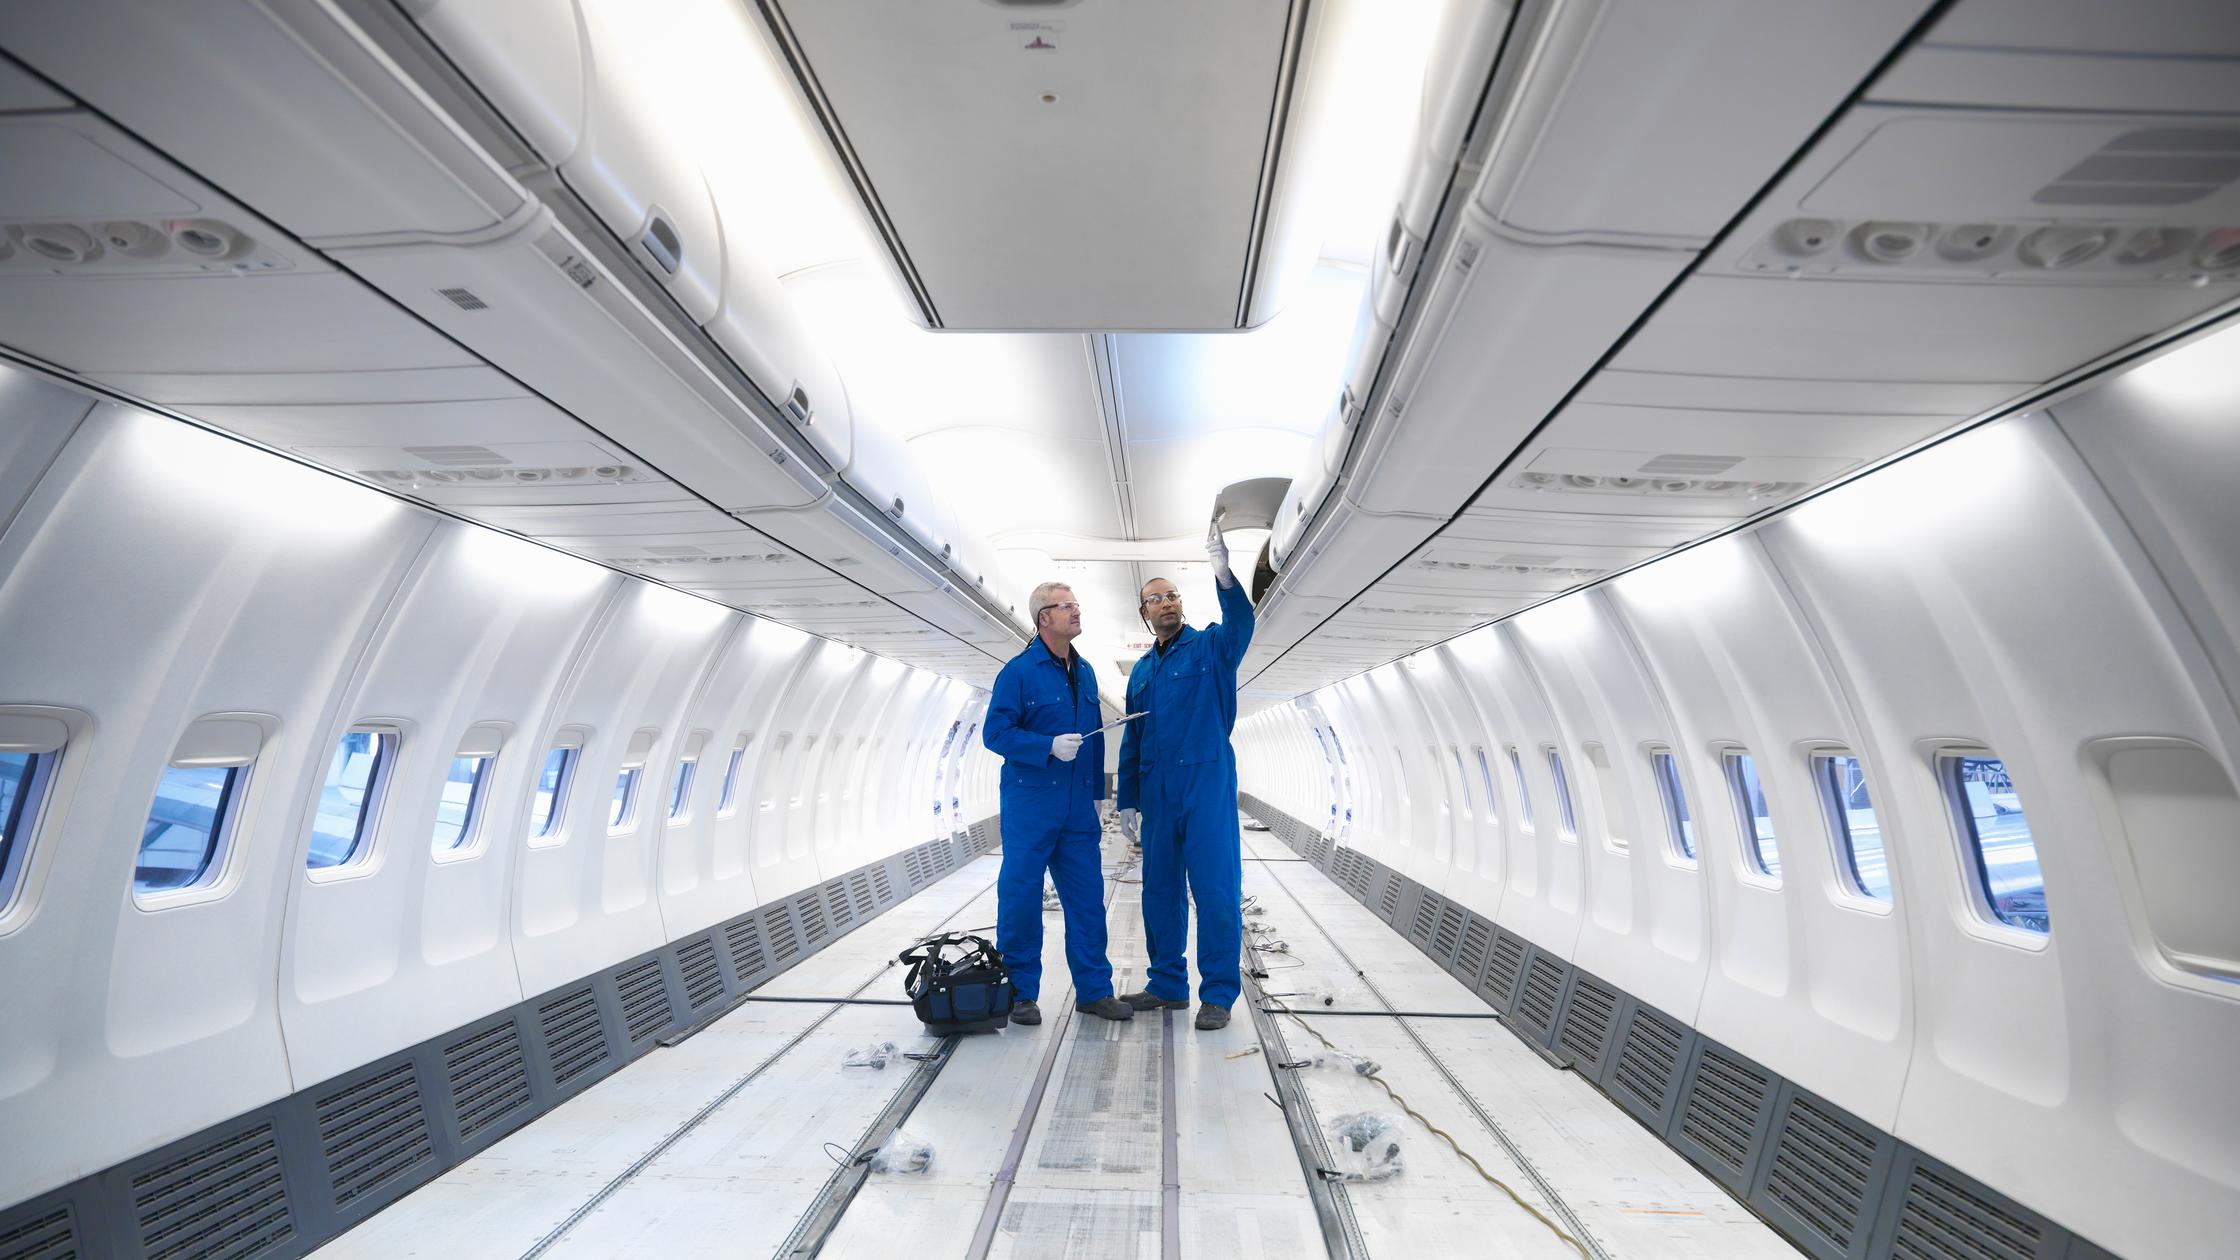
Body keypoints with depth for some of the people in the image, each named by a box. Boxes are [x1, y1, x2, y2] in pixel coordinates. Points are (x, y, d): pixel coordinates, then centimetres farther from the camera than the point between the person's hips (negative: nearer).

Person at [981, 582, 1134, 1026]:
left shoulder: (1085, 672, 11)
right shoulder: (1019, 671, -9)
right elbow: (996, 731, -12)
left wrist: (1097, 791, 15)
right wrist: (1049, 746, -22)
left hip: (1078, 809, 6)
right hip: (1030, 805, -6)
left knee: (1087, 897, 10)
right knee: (1021, 897, 4)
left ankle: (1093, 989, 23)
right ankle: (1021, 993, 21)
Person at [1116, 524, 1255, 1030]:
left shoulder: (1211, 646, 1)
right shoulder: (1141, 670, 16)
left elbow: (1240, 624, -24)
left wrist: (1223, 571, -40)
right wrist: (1128, 799, 15)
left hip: (1207, 782, -5)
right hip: (1156, 789, 6)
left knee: (1215, 888, -2)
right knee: (1160, 888, 12)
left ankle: (1218, 993, 13)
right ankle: (1168, 984, 27)